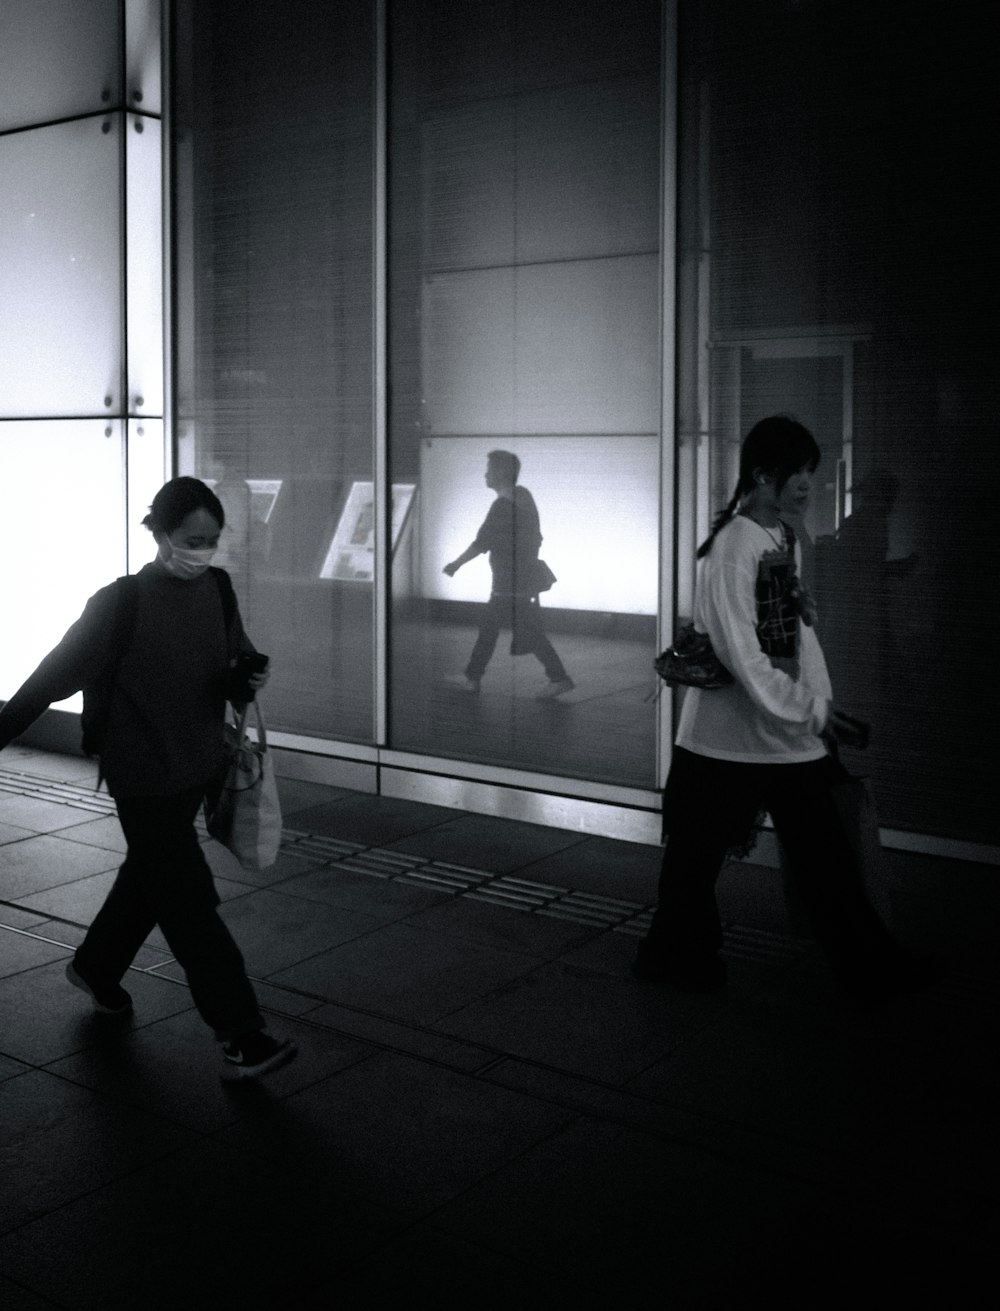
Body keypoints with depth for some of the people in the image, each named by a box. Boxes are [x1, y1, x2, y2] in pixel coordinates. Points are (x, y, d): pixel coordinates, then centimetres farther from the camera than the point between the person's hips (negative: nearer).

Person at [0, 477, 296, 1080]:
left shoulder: (218, 589, -2)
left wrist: (248, 680, -13)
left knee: (150, 875, 24)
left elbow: (234, 670, 9)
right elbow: (54, 676, -10)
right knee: (192, 902, -5)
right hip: (145, 776, -6)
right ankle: (242, 1039, 0)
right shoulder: (121, 603, -16)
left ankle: (96, 967, 49)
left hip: (198, 768, 6)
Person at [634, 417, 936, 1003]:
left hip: (793, 733, 8)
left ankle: (869, 967, 21)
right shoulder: (732, 547, -17)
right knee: (700, 850, 10)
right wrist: (813, 711, -18)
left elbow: (801, 630, 11)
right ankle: (678, 957, 28)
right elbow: (742, 656, -21)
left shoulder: (788, 540, 8)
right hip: (731, 737, -7)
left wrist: (824, 705, 3)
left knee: (825, 854, 12)